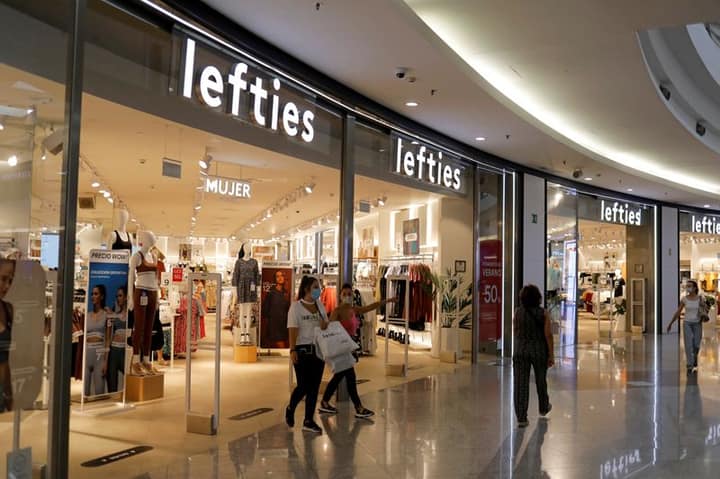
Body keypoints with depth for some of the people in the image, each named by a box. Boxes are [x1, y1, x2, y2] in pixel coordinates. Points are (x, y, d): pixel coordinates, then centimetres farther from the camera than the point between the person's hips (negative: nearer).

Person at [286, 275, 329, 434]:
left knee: (314, 386, 4)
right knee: (303, 386, -4)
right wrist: (292, 350, -22)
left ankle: (308, 421, 13)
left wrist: (325, 325, -7)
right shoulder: (296, 306, -5)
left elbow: (326, 326, 17)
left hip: (318, 349, 5)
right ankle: (290, 409, 25)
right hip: (303, 350, -5)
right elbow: (293, 330, -13)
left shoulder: (320, 306, 11)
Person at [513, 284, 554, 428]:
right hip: (540, 351, 0)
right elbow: (548, 335, -12)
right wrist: (551, 355, -6)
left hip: (520, 351, 0)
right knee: (541, 380, 21)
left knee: (521, 385, 0)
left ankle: (521, 418, -4)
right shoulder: (543, 313, -9)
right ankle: (544, 408, 42)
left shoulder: (518, 312, -3)